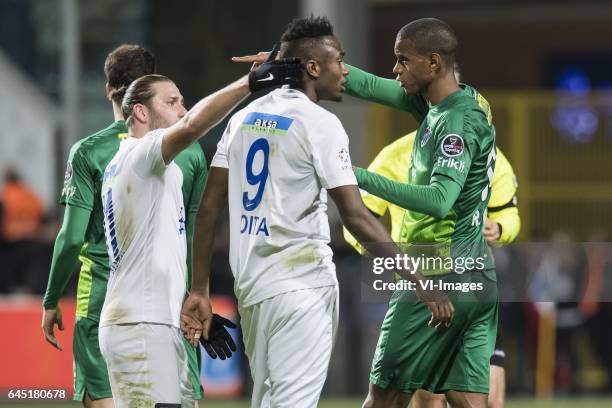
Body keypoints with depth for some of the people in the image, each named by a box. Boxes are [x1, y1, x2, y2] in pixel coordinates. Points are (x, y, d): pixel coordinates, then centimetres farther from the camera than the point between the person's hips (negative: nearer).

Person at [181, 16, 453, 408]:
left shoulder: (245, 117, 11)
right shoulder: (320, 124, -9)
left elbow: (209, 208, 10)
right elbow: (356, 217, -15)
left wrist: (200, 289, 14)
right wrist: (420, 283, -15)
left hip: (251, 286, 7)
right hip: (301, 285, -7)